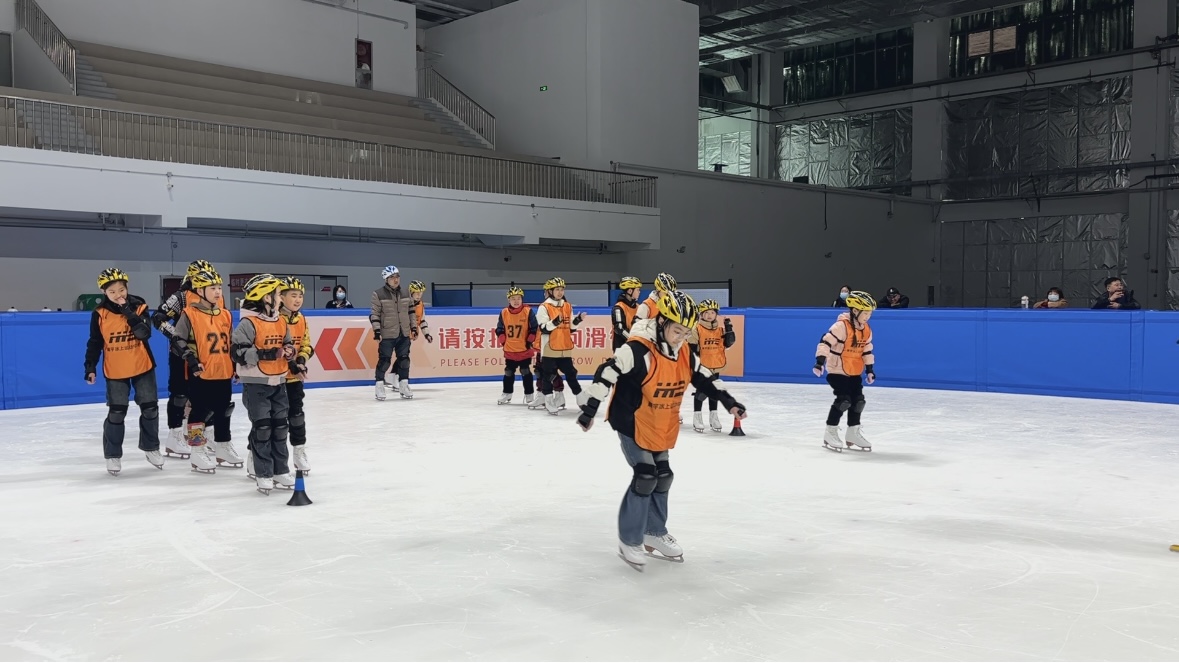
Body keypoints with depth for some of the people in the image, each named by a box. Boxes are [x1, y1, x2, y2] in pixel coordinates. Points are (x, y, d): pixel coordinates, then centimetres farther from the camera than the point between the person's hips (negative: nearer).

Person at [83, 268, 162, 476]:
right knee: (116, 413, -2)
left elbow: (144, 333, -20)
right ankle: (113, 456, 12)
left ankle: (151, 448, 26)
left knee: (150, 408, 8)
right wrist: (90, 367, -4)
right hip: (115, 371, -1)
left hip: (142, 366, 1)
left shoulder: (138, 306, -7)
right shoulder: (99, 314, -6)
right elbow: (95, 343, 1)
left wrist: (128, 312, -25)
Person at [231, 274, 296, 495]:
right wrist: (263, 354, -26)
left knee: (280, 427, 11)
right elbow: (238, 352, -19)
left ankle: (280, 471, 22)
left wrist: (289, 351, -2)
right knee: (262, 429, -4)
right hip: (256, 384, -7)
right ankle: (263, 475, 6)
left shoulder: (281, 321, 8)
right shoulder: (248, 323, -15)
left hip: (278, 382, 7)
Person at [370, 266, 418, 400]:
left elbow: (411, 311, 14)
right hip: (387, 334, -4)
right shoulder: (378, 294, -7)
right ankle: (379, 386, 10)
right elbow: (374, 313, -7)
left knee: (404, 358, 7)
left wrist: (414, 327, 10)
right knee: (384, 360, -2)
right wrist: (376, 330, -13)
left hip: (404, 334, 4)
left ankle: (403, 384, 17)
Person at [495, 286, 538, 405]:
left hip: (525, 350, -3)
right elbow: (499, 329, 7)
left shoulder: (528, 312, -10)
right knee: (508, 372, 13)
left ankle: (529, 395, 13)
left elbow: (534, 328, -5)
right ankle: (507, 394, 26)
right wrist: (503, 341, 0)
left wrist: (530, 341, -8)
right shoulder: (504, 313, -1)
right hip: (509, 350, 3)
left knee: (525, 371, 3)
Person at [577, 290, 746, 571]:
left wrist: (729, 401, 6)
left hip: (662, 427, 8)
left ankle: (654, 533, 30)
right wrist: (590, 410, -27)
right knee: (645, 476, -12)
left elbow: (705, 378, 10)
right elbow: (606, 373, -27)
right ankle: (629, 541, 2)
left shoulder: (685, 354, -2)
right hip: (631, 422, -8)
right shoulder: (639, 350, -26)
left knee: (663, 475, 13)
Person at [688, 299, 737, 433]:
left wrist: (729, 330, -6)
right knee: (701, 391, -2)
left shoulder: (720, 329, 5)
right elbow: (691, 347, -10)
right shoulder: (696, 330, -10)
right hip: (701, 367, -5)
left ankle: (713, 416, 27)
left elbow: (728, 344, 4)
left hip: (715, 367, 5)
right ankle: (697, 417, 8)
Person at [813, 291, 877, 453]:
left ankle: (853, 433, 20)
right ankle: (830, 432, -2)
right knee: (844, 400, -15)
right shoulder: (841, 326, -21)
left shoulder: (866, 330, 5)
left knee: (858, 400, 7)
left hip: (855, 372, 8)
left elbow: (867, 350, 14)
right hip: (837, 370, -8)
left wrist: (870, 369, 12)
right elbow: (826, 341, -25)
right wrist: (820, 361, -32)